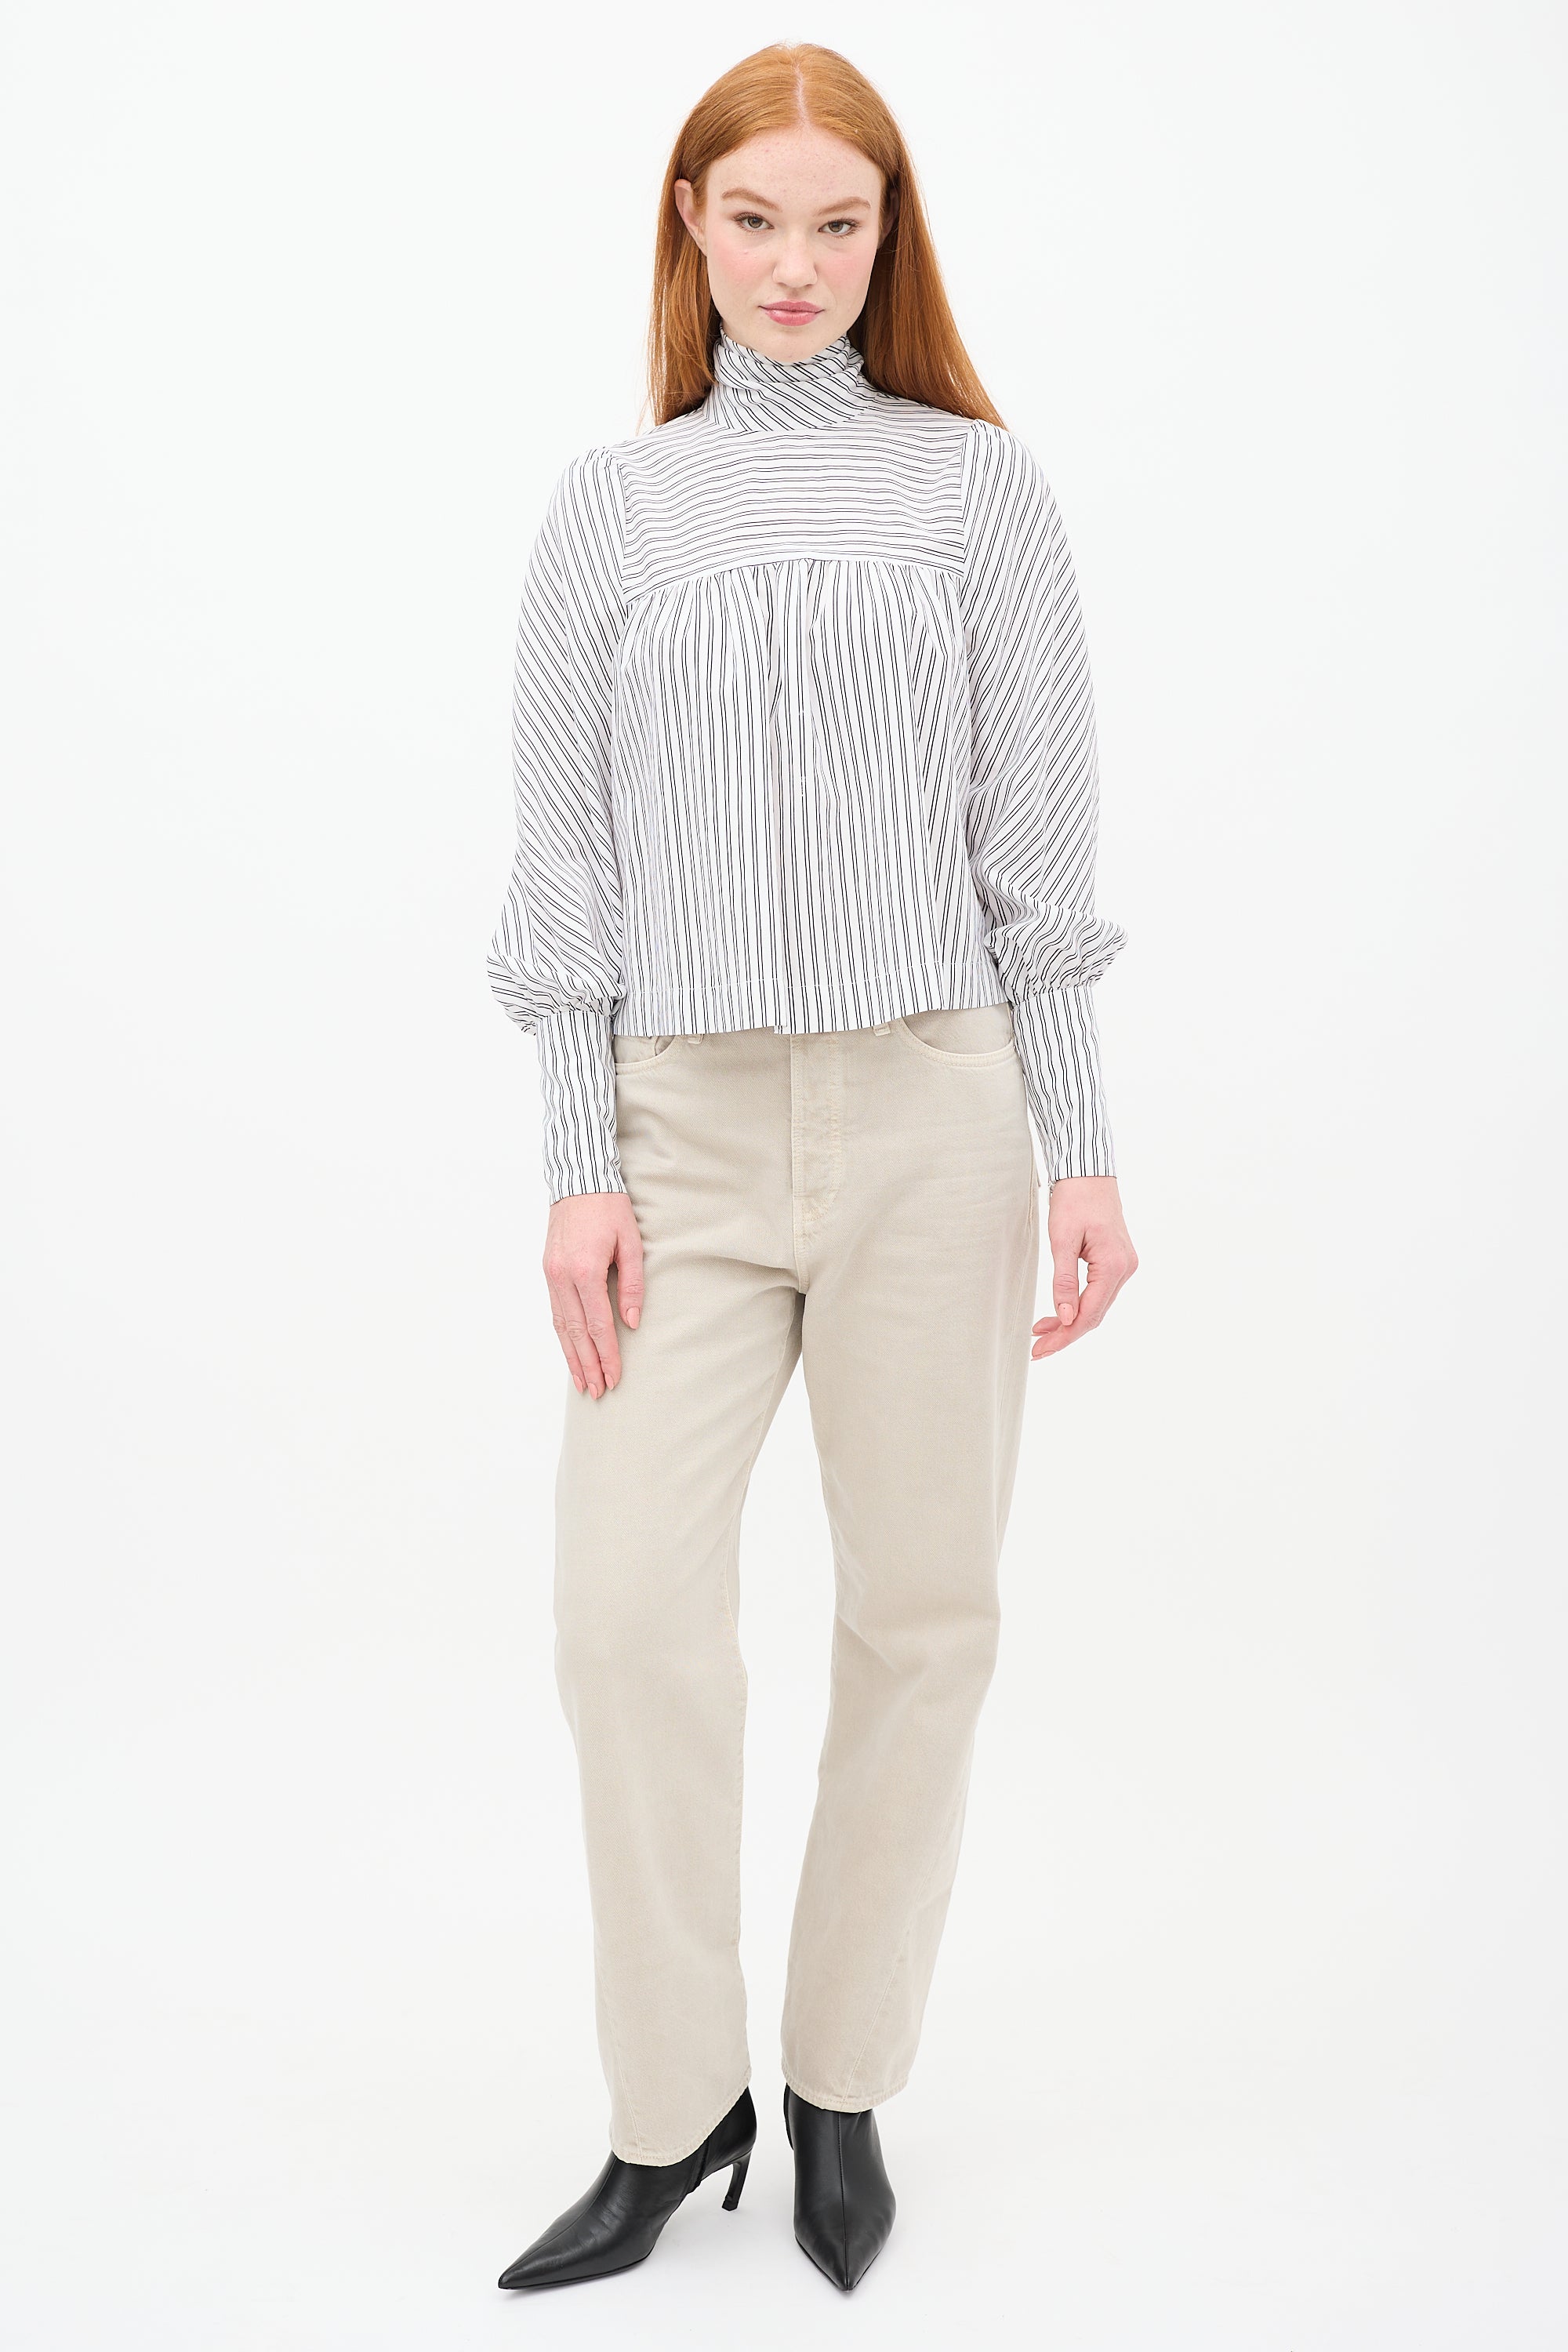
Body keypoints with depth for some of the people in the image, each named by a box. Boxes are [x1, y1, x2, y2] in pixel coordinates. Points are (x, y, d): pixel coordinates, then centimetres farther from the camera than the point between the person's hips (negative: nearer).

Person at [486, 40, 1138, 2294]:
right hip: (684, 1122, 1)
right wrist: (579, 1165, -2)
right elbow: (568, 859, 6)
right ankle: (675, 2110, 14)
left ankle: (845, 2088, 23)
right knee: (630, 1609, -7)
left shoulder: (977, 486, 7)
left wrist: (1082, 1150, 0)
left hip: (927, 1111, 0)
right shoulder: (609, 509, 10)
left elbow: (1036, 843, 5)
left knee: (922, 1611, 5)